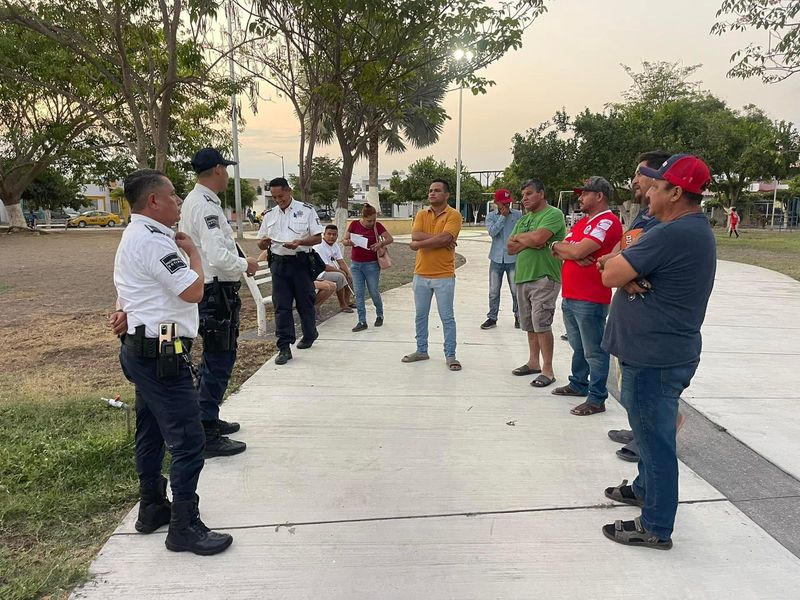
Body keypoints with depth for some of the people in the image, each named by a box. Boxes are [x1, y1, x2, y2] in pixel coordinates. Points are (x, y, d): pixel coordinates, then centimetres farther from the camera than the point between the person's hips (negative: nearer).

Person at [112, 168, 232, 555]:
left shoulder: (133, 237, 15)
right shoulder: (153, 240, -19)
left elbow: (124, 287, 24)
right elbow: (193, 291, -21)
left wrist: (126, 311, 5)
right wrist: (192, 252, -6)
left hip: (140, 350, 11)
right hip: (161, 355, -11)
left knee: (151, 434, 20)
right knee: (188, 441, -5)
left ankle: (152, 508, 34)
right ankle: (184, 527, 4)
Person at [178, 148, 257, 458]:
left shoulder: (193, 200, 13)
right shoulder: (206, 205, -19)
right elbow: (219, 258, -28)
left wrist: (239, 261, 14)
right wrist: (245, 265, -12)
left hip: (206, 290, 11)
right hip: (216, 293, -11)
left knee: (214, 360, 21)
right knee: (219, 363, -4)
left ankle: (207, 419, 36)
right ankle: (207, 437, 4)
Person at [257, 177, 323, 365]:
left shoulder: (306, 210, 0)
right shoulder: (269, 214, 12)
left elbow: (318, 238, -2)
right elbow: (261, 243, 15)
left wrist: (300, 242, -20)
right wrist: (264, 242, -10)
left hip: (300, 262, -3)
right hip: (278, 263, 3)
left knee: (305, 303, 8)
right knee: (281, 306, -1)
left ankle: (309, 335, 33)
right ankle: (284, 348, 1)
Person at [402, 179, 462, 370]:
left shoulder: (453, 215, -7)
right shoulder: (421, 214, 7)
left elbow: (444, 238, -22)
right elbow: (415, 235, -9)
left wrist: (419, 244, -14)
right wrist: (438, 237, -18)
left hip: (444, 276, -5)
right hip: (421, 274, 5)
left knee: (447, 317, 3)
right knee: (421, 316, 14)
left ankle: (450, 356, 12)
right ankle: (421, 351, 28)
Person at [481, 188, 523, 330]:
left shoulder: (518, 215, 0)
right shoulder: (491, 216, 3)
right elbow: (492, 231, -14)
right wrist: (503, 216, -13)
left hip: (513, 259, -1)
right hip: (496, 259, 1)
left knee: (516, 290, 4)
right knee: (493, 291, 8)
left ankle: (518, 316, 21)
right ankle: (492, 318, 19)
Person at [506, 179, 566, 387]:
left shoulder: (553, 214, -6)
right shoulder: (524, 220, 19)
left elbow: (538, 238, -21)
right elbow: (510, 248, 11)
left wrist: (519, 237, -2)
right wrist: (528, 242, -8)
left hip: (544, 278, -8)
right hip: (522, 277, 8)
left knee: (541, 324, -9)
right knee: (530, 325, 14)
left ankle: (547, 370, -2)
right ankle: (533, 363, 26)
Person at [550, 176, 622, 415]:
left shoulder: (608, 222, -12)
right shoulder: (582, 222, 17)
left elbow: (577, 250, -21)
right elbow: (558, 252, 8)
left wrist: (559, 246, -2)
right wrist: (577, 255, -11)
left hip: (590, 301, -9)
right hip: (569, 297, 9)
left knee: (594, 351, 0)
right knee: (577, 346, 21)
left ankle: (597, 399, 7)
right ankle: (578, 384, 35)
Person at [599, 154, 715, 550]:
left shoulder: (671, 234, -24)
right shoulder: (694, 229, 12)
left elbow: (611, 276, -22)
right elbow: (634, 269, 11)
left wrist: (615, 264, -1)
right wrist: (627, 266, -10)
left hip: (655, 359, -10)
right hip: (663, 351, 10)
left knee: (655, 438, 2)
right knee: (650, 428, 25)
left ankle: (655, 528, 15)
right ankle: (646, 487, 44)